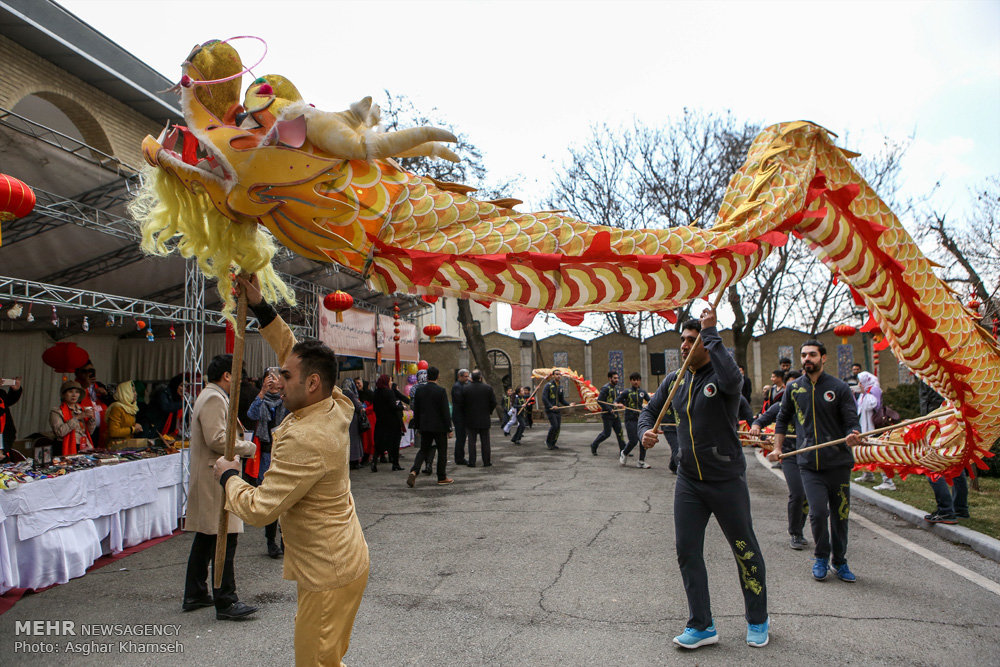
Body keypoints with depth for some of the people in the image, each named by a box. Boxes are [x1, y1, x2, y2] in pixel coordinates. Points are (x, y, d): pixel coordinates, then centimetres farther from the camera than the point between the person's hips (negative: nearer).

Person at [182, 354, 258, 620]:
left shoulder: (208, 396, 19)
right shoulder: (214, 399, -16)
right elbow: (217, 439, -24)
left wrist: (239, 449, 15)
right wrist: (247, 447, -12)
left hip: (206, 478, 11)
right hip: (216, 478, -11)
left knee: (205, 537, 17)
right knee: (225, 539, -7)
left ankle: (194, 595, 27)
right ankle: (225, 602, -2)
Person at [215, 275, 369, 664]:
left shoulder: (304, 440, -28)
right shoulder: (336, 407, -2)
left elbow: (258, 510, -22)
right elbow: (291, 351, 11)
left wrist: (228, 476, -4)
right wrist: (259, 306, 6)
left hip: (329, 573, -9)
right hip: (344, 558, 9)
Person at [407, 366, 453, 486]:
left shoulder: (419, 390, 1)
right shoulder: (441, 391, -13)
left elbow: (416, 409, 7)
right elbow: (445, 411, -13)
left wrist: (418, 426, 16)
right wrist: (449, 428, -6)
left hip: (425, 426, 4)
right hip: (439, 426, -4)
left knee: (423, 450, 13)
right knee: (442, 451, 9)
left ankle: (414, 471, -8)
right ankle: (442, 478, 15)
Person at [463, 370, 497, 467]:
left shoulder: (466, 389, -6)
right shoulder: (488, 388, -6)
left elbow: (462, 404, -3)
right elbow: (493, 403, -4)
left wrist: (465, 415, 11)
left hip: (470, 419, 0)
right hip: (484, 419, 0)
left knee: (471, 441, 6)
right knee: (485, 441, 9)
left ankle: (472, 462, 6)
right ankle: (486, 462, 12)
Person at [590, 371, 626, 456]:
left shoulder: (615, 387, 12)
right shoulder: (605, 388, -15)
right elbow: (599, 401, -20)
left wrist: (618, 404, 3)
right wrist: (609, 409, -19)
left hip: (615, 414, 8)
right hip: (607, 415, -8)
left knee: (619, 432, 5)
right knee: (606, 433, -2)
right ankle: (593, 446, 18)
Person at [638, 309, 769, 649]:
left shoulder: (722, 375, -14)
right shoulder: (674, 380, 4)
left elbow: (730, 379, -39)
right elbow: (650, 410, 12)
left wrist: (710, 332, -33)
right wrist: (646, 431, -10)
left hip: (727, 480, -5)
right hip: (688, 481, 5)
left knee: (745, 550, 11)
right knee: (687, 552, 6)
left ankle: (758, 620, 33)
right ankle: (701, 626, 21)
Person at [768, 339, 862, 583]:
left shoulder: (839, 387, 0)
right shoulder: (793, 388, 6)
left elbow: (852, 422, -3)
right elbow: (782, 419, 19)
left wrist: (853, 436, -24)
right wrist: (778, 447, 14)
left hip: (838, 462, 0)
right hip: (809, 463, 1)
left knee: (840, 514, 8)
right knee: (818, 512, -8)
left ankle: (840, 561, 28)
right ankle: (821, 558, 16)